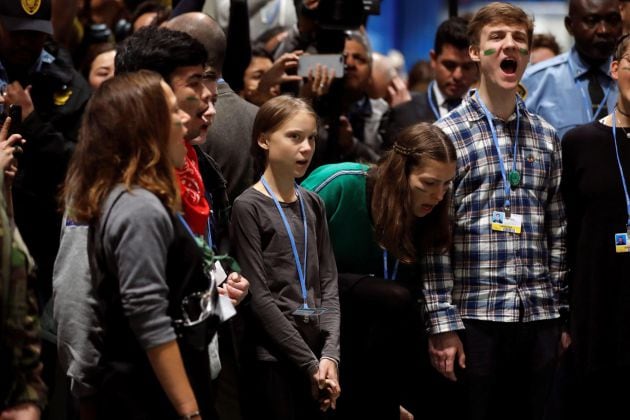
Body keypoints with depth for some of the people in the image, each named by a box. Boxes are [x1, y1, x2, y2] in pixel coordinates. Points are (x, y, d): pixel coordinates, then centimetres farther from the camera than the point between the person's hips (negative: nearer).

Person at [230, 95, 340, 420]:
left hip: (317, 358, 5)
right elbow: (259, 297, -10)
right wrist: (309, 363, -11)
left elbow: (328, 284, 8)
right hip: (273, 358, -5)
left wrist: (329, 356, -6)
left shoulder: (312, 205, 12)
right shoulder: (248, 207, -6)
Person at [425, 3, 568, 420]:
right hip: (475, 318, -4)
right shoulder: (448, 134, -3)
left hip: (541, 321, 4)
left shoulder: (546, 137, 12)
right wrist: (443, 324, -11)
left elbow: (557, 232, 14)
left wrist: (564, 313, 10)